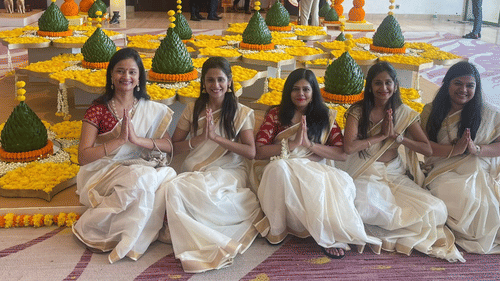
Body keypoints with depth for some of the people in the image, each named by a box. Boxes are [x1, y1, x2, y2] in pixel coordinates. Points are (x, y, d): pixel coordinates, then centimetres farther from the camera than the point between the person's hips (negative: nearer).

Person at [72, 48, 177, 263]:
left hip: (144, 168, 4)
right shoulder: (98, 110, -3)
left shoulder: (152, 110, 9)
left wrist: (137, 139, -17)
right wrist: (120, 140, -19)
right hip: (105, 175, -4)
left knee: (169, 175, -27)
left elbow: (168, 146, -1)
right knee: (141, 178, -34)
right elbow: (83, 156, -9)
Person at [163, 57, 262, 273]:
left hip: (229, 173, -3)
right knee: (173, 187, -32)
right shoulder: (193, 110, 12)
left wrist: (216, 137, -14)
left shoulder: (242, 113, 5)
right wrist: (199, 139, -9)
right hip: (196, 172, 3)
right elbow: (173, 147, 9)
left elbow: (251, 152, -6)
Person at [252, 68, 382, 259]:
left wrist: (310, 144, -10)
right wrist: (293, 144, -10)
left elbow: (342, 154, 2)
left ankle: (329, 235, -19)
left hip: (317, 171, 1)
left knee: (342, 181, -33)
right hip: (284, 170, 0)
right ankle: (276, 228, -20)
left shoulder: (326, 116, 14)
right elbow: (260, 152, -1)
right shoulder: (276, 115, 12)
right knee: (278, 167, -37)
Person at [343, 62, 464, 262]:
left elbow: (427, 149, 1)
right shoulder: (358, 111, -4)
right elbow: (348, 147, -17)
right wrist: (381, 135, -11)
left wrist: (397, 136, -10)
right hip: (366, 175, -3)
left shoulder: (404, 113, 5)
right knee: (364, 207, -37)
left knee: (435, 209, -20)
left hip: (394, 173, 3)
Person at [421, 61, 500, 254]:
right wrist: (454, 150, -14)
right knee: (461, 197, -32)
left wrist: (477, 149, -18)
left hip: (480, 172, 1)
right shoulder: (431, 111, 9)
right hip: (445, 172, 0)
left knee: (482, 201, -30)